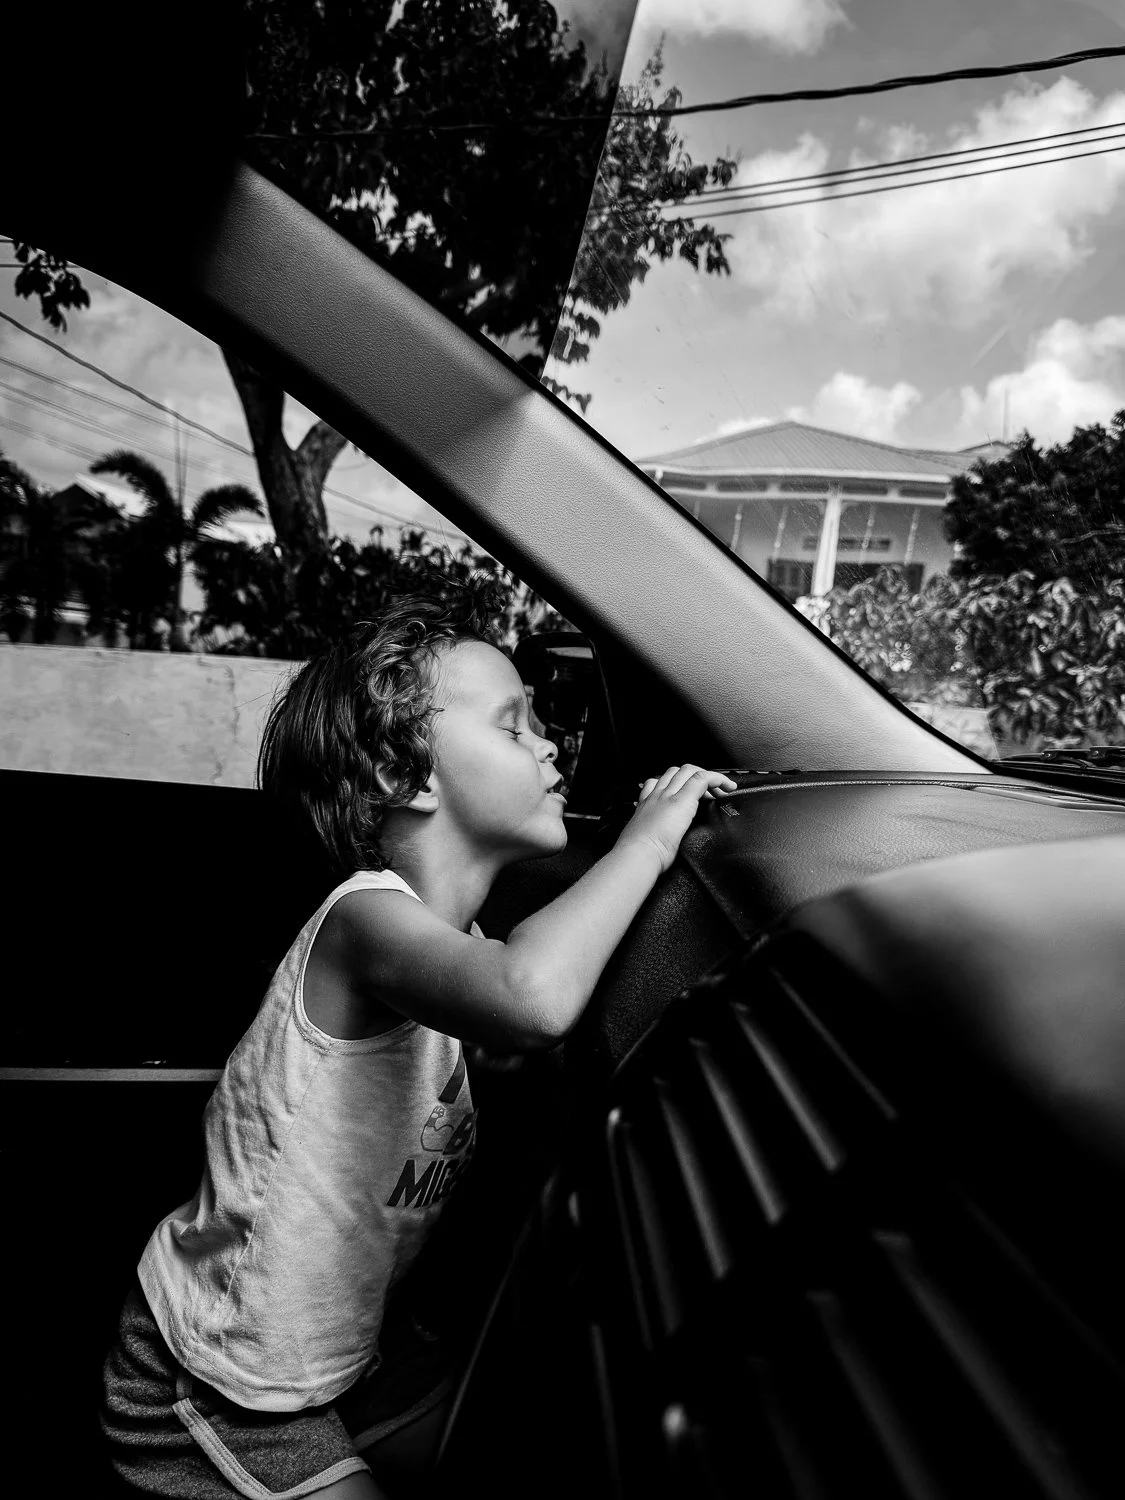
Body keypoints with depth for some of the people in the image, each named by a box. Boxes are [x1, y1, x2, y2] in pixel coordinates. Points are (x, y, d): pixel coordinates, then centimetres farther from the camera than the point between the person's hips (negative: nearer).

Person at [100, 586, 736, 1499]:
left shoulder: (455, 934, -4)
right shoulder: (368, 915, -32)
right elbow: (532, 1001, -52)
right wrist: (648, 835, -35)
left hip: (345, 1343, 8)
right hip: (212, 1387, -8)